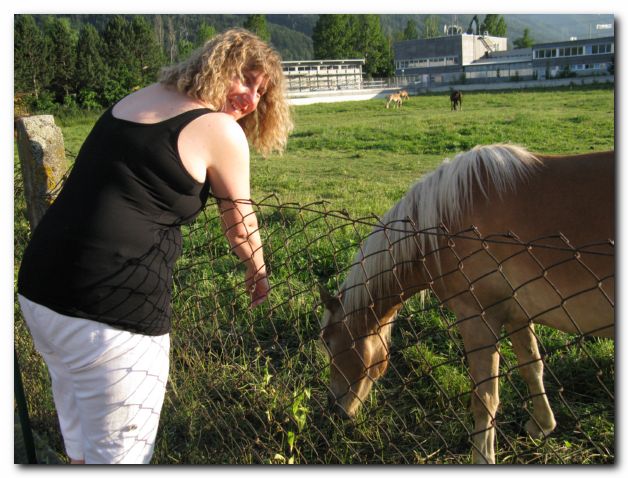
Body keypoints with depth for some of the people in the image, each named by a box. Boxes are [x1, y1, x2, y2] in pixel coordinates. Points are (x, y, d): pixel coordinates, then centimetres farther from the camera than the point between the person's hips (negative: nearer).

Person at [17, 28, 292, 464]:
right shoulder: (221, 130, -3)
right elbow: (241, 229, 9)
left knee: (81, 436, 26)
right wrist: (258, 274, 26)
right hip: (114, 310, -8)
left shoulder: (138, 99, 17)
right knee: (119, 452, 9)